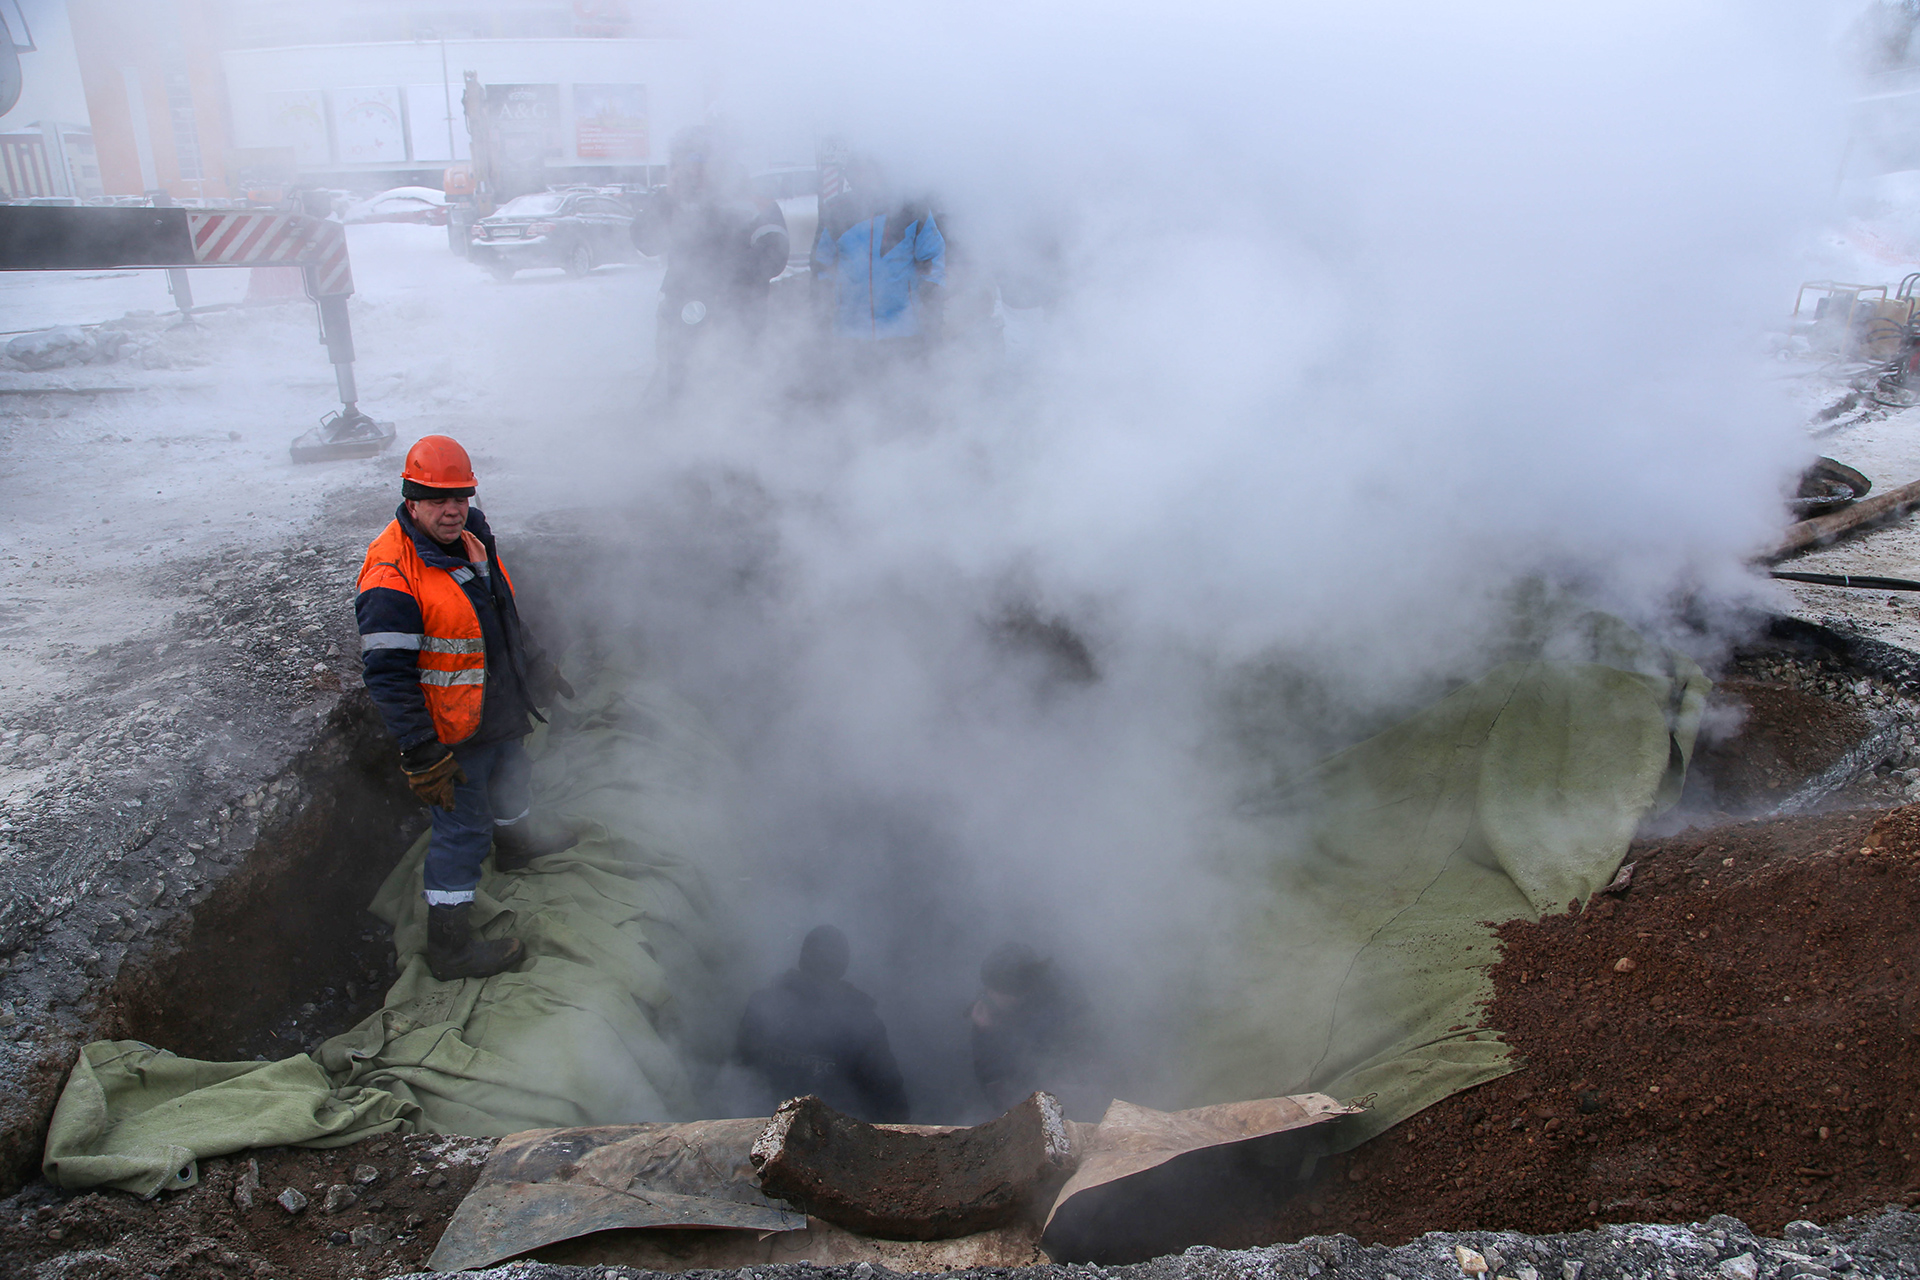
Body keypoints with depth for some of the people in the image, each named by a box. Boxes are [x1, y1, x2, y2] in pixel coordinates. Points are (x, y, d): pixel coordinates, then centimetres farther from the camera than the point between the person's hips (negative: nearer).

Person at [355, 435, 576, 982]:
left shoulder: (473, 542, 3)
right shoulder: (391, 576, -26)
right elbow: (387, 675, -26)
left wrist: (539, 670, 24)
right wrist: (422, 755, -26)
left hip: (504, 713, 9)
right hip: (457, 733, -9)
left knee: (511, 782, 30)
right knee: (463, 829, 0)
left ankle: (514, 846, 59)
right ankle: (449, 946, 13)